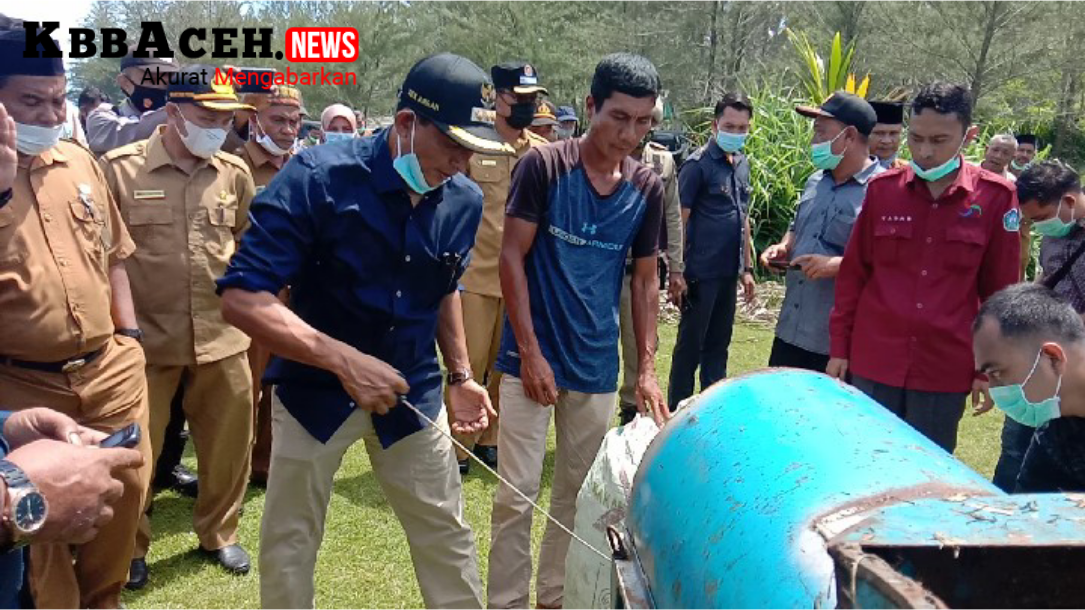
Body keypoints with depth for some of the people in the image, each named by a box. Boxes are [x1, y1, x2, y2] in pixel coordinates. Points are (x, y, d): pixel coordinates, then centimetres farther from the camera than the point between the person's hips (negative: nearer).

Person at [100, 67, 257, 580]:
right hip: (146, 338, -3)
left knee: (229, 442, 14)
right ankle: (129, 546, 31)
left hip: (223, 336, 3)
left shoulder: (235, 172, 2)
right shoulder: (119, 168, -9)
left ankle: (218, 532, 36)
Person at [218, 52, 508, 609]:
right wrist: (343, 360, -33)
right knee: (288, 546, 14)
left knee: (448, 537, 13)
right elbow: (241, 297, -25)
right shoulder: (317, 177, -21)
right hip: (315, 387, -3)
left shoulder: (464, 201, -5)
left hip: (412, 392, 4)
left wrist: (460, 375, 5)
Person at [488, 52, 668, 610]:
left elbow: (645, 280, 8)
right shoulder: (543, 166, -9)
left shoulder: (648, 189, 2)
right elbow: (511, 258, -8)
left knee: (578, 494, 14)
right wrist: (530, 352, -13)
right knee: (516, 494, 1)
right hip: (532, 357, -3)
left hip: (597, 368, 4)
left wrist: (647, 368, 2)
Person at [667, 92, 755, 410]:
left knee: (718, 344, 15)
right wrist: (676, 273, -16)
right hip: (700, 274, -7)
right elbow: (679, 222, -12)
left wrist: (747, 268, 16)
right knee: (690, 345, 3)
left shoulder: (742, 164, 11)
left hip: (728, 273, 7)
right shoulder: (698, 165, -10)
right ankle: (677, 413, 15)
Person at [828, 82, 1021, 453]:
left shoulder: (996, 198, -4)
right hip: (873, 364, 1)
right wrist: (839, 348, 6)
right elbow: (853, 274, 6)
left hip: (946, 371, -1)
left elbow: (1000, 291, 2)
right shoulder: (882, 188, 0)